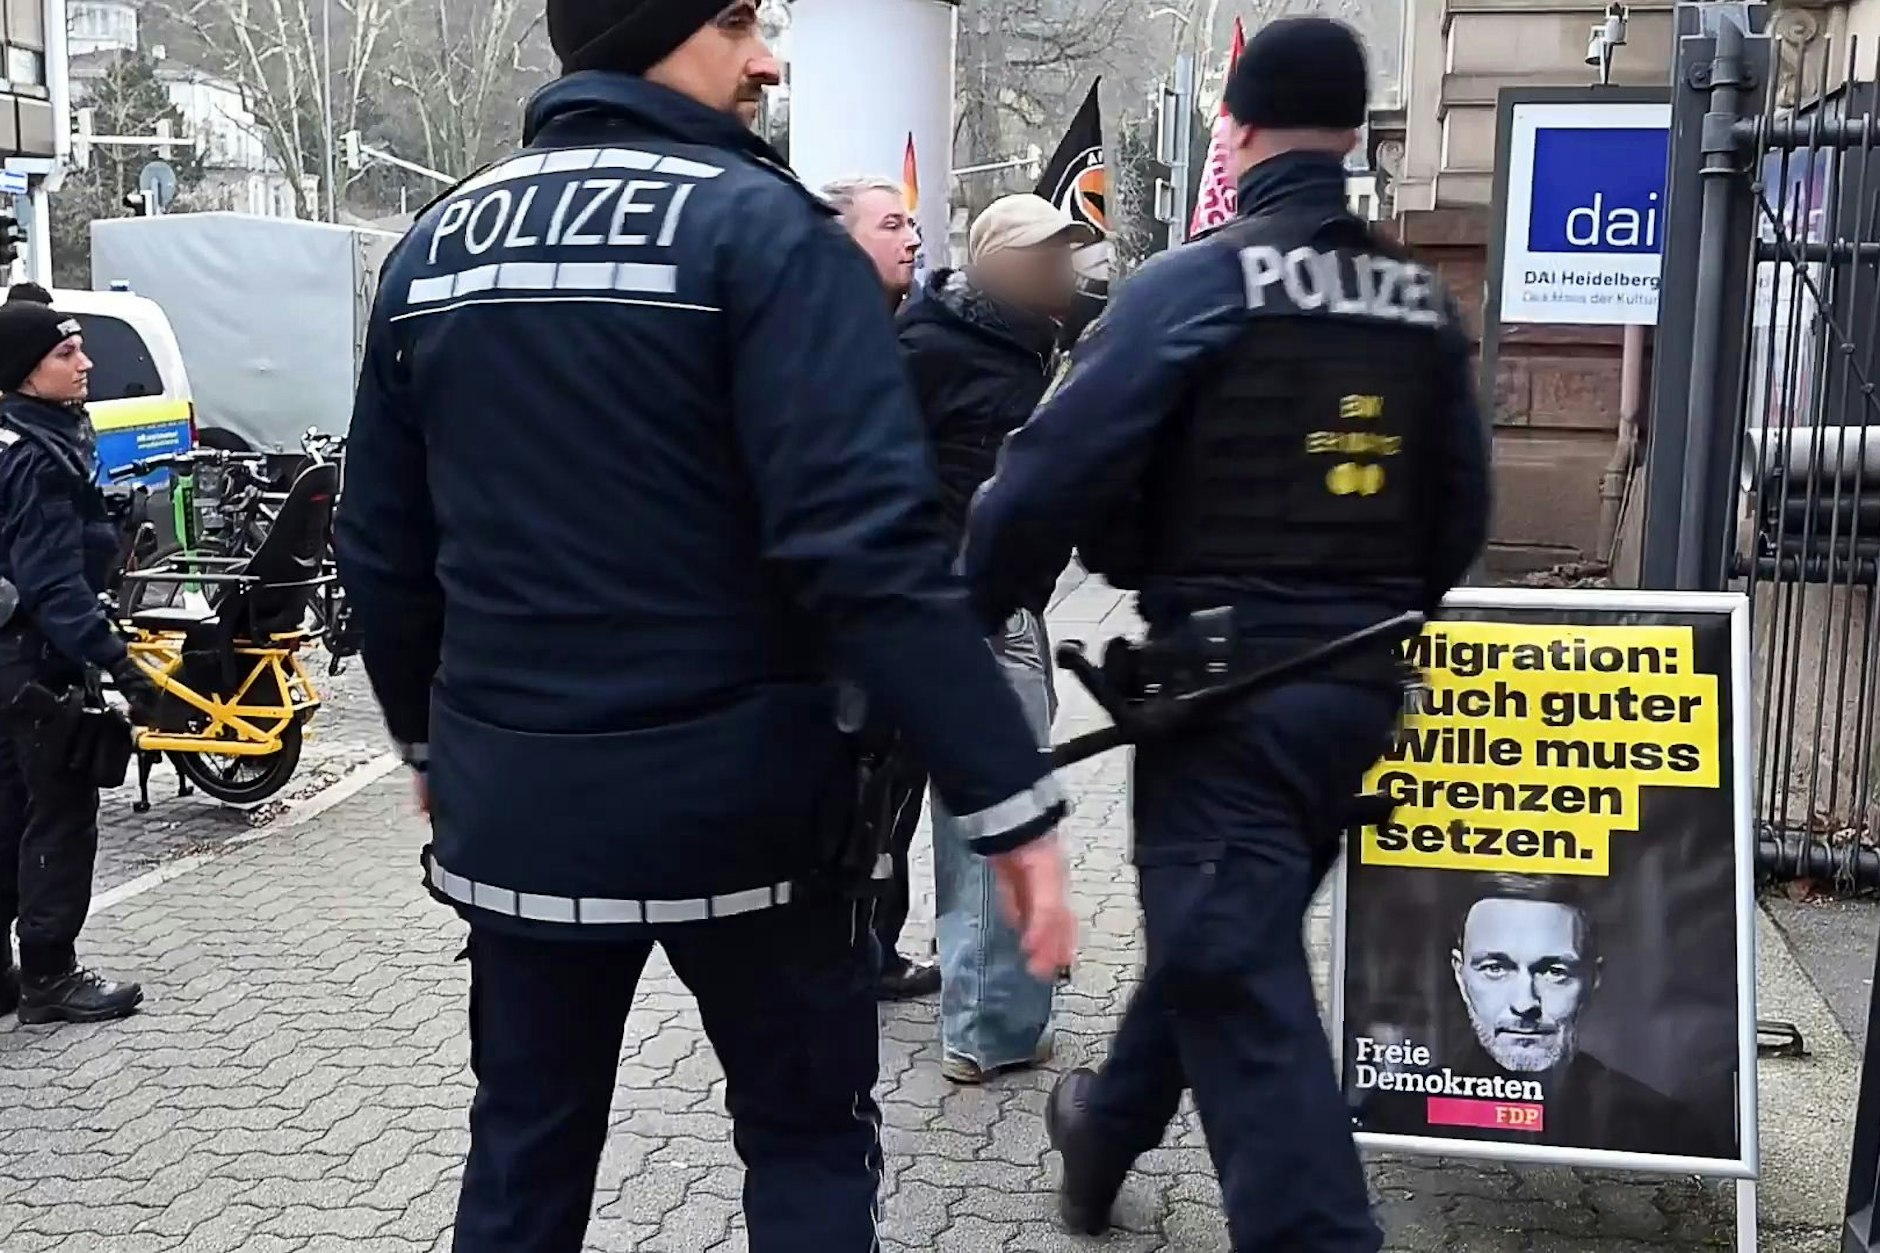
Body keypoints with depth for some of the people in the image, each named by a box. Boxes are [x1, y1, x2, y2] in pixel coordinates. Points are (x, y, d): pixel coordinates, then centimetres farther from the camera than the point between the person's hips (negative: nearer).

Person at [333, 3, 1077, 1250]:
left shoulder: (434, 245, 6)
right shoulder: (761, 228, -12)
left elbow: (383, 549, 12)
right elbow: (869, 543, -23)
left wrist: (432, 737, 27)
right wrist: (1013, 798, -21)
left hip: (514, 798, 5)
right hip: (734, 796, -5)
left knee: (526, 1146, 19)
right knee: (807, 1138, 14)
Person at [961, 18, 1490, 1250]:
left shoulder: (1191, 287, -12)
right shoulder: (1426, 305, 7)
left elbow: (1053, 477, -16)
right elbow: (1463, 509, 13)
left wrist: (965, 614, -1)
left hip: (1228, 681, -7)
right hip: (1360, 684, 7)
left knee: (1238, 975, 0)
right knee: (1227, 923, 23)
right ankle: (1108, 1125, 45)